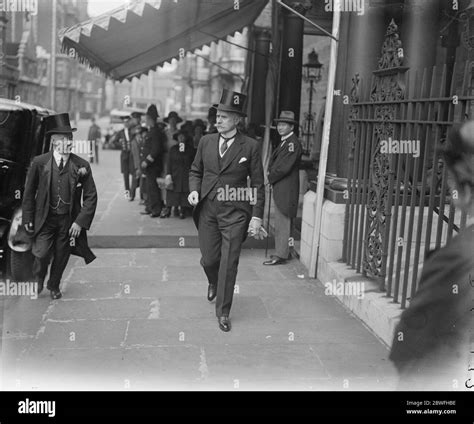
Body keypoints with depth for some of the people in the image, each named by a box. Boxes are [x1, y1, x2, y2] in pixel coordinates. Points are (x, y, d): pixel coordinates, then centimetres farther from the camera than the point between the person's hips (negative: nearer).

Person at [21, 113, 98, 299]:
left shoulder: (82, 165, -8)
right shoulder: (39, 162, -7)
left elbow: (90, 197, -4)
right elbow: (29, 192, 2)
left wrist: (80, 221, -10)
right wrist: (27, 219, 1)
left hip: (69, 220, 1)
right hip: (44, 219, -1)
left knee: (61, 256, 10)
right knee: (42, 254, -8)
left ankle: (54, 286, 38)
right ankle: (38, 281, 27)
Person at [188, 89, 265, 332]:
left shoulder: (250, 147, -5)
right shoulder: (206, 142, 5)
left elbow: (258, 185, -3)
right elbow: (195, 171, 16)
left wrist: (257, 216, -8)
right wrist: (194, 190, -4)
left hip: (235, 213, -3)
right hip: (207, 210, 3)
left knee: (229, 263, -1)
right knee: (209, 259, 10)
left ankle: (223, 312, 14)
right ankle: (213, 284, 46)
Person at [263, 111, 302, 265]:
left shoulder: (292, 143, -15)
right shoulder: (284, 142, 17)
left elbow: (284, 167, -20)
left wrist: (270, 178, -6)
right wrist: (271, 175, 3)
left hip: (286, 190, -10)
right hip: (280, 189, 10)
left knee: (282, 222, -5)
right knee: (281, 222, 15)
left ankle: (280, 255, 0)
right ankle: (281, 251, 24)